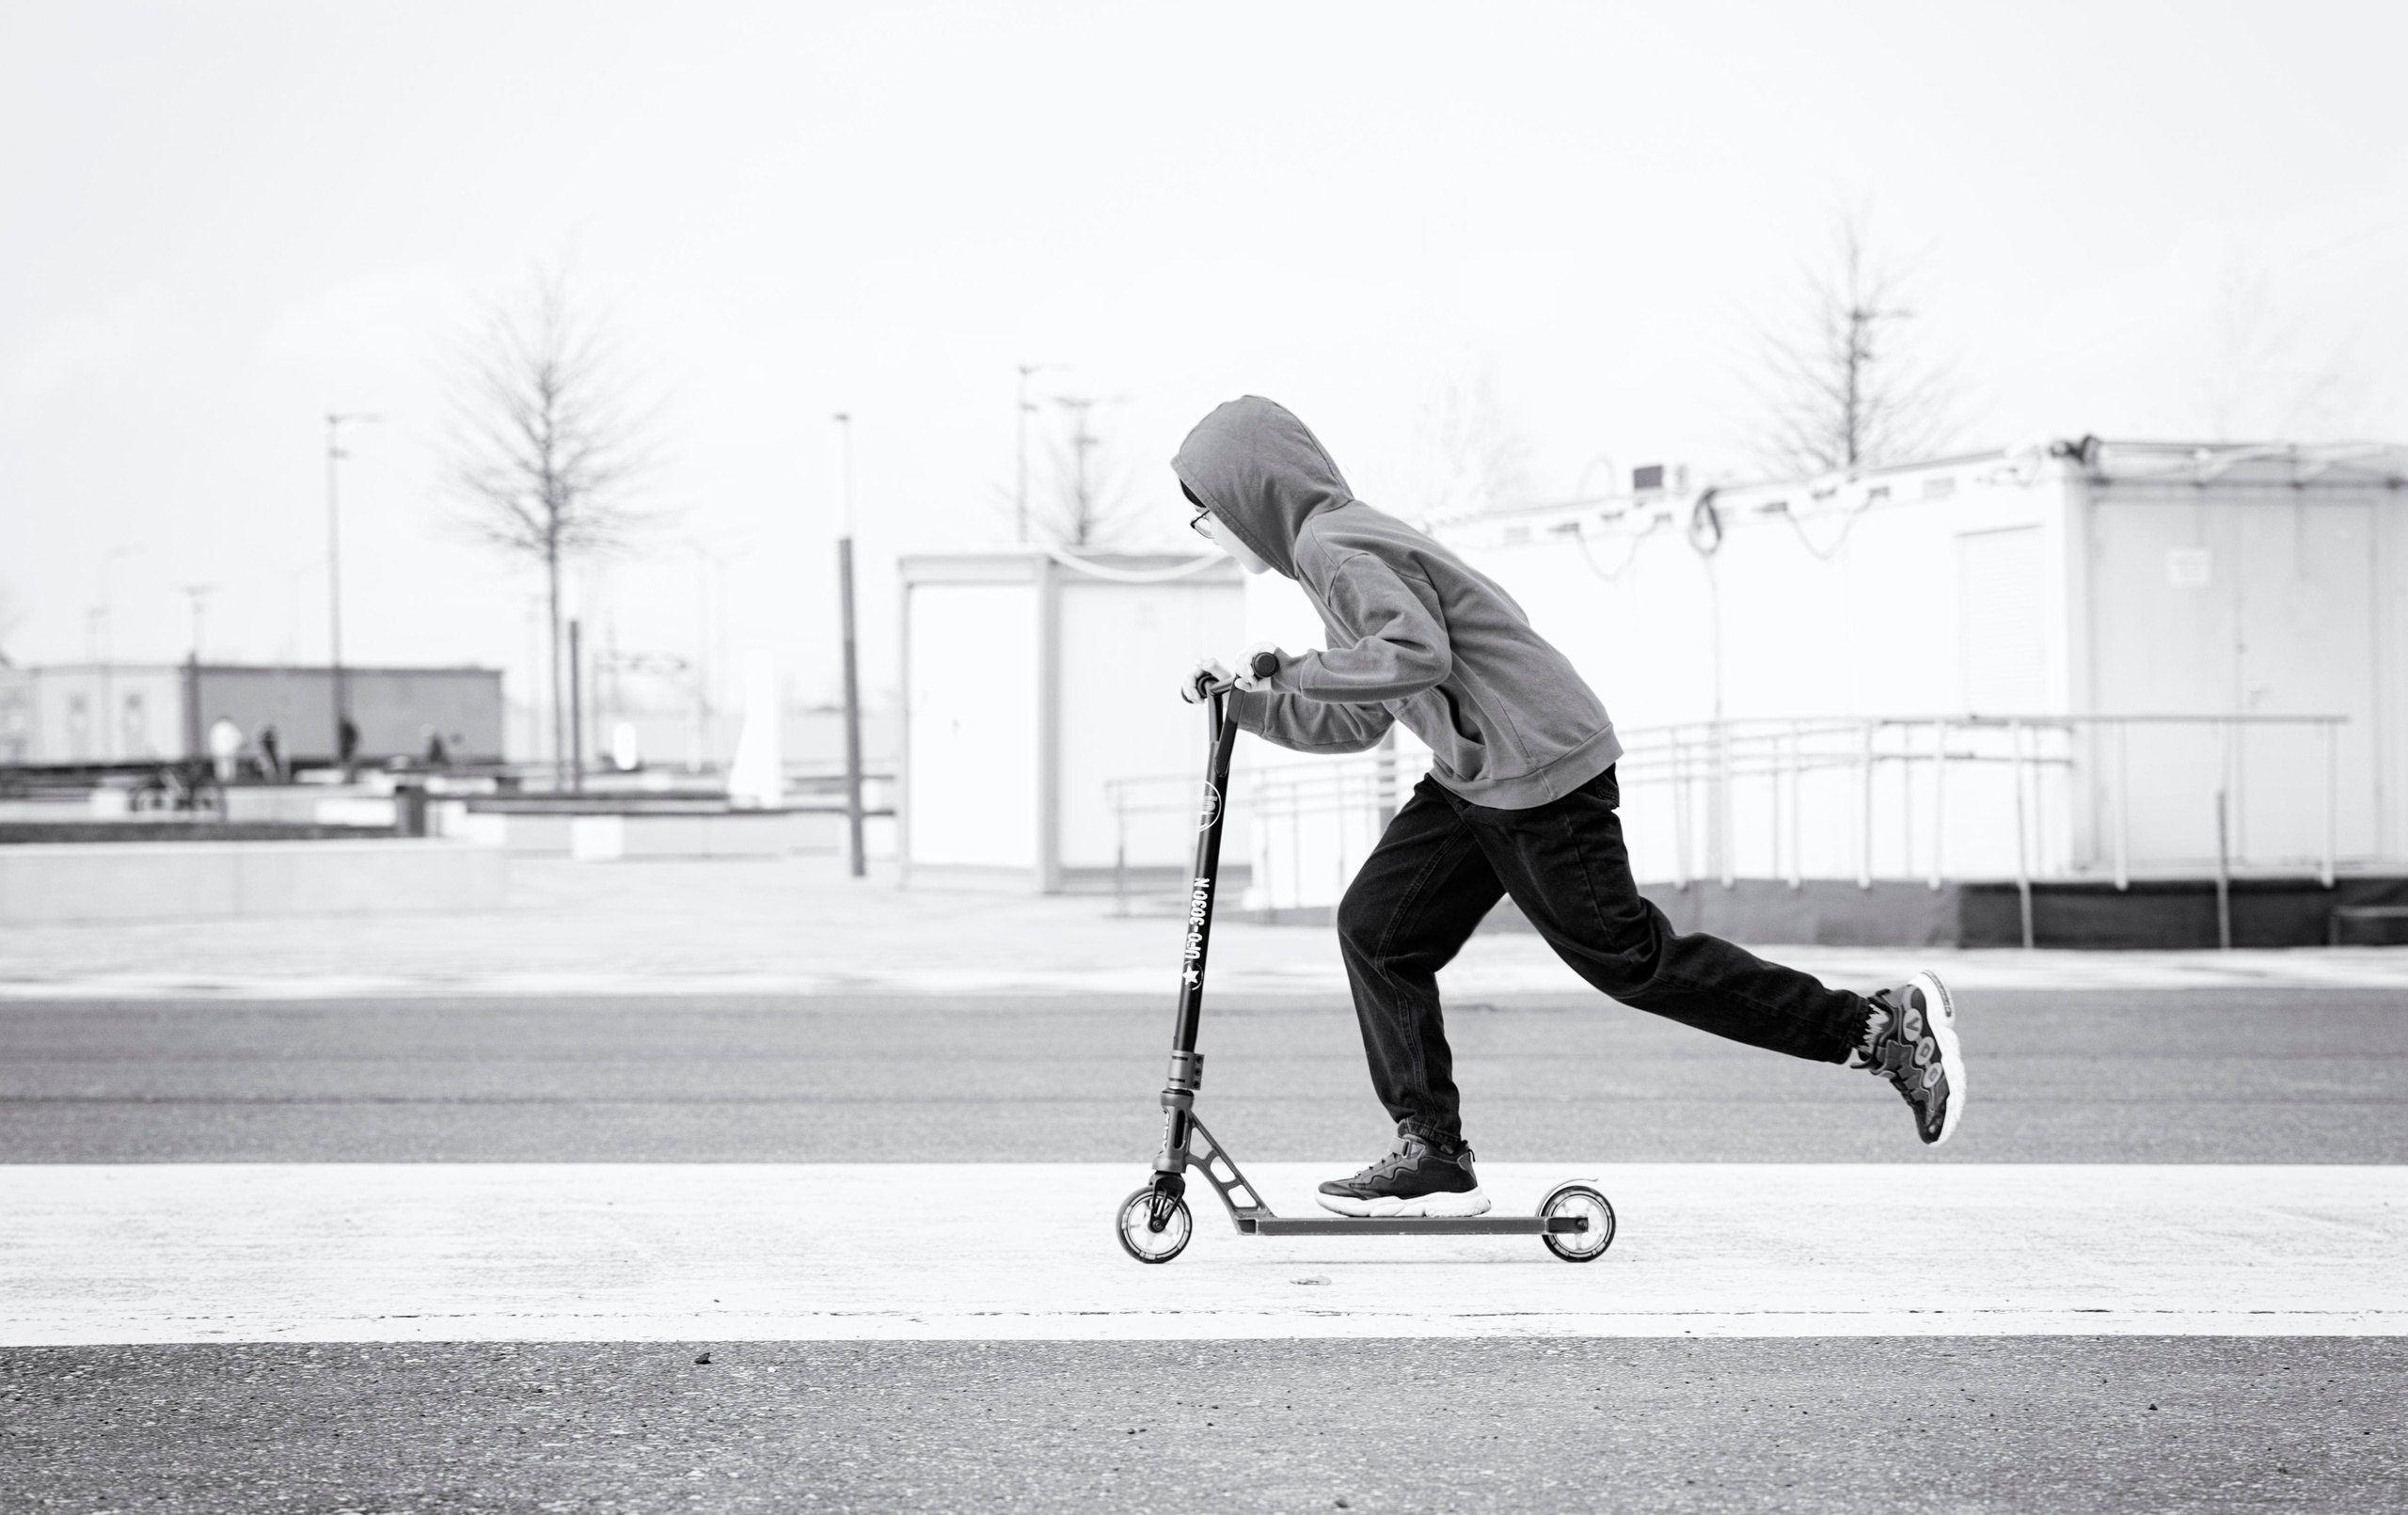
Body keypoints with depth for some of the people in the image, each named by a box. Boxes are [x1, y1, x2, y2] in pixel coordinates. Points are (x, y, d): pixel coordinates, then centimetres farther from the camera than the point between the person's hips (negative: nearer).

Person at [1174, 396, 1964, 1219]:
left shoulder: (1336, 547, -14)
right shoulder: (1336, 548, 19)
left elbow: (1417, 653, -29)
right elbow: (1358, 722, 23)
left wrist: (1297, 670, -19)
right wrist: (1247, 703, 18)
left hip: (1540, 770, -10)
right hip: (1476, 779, 10)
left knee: (1629, 959, -5)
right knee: (1377, 927, 5)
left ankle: (1886, 1027, 0)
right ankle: (1432, 1158, 7)